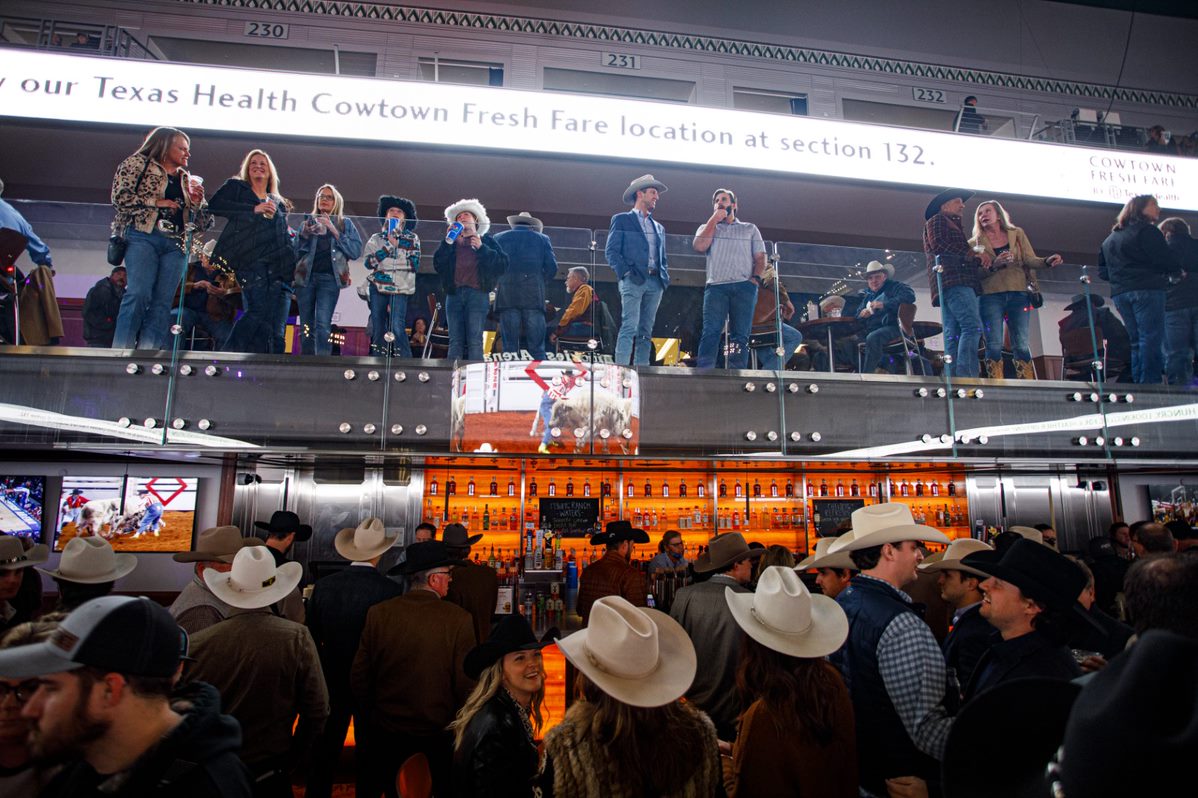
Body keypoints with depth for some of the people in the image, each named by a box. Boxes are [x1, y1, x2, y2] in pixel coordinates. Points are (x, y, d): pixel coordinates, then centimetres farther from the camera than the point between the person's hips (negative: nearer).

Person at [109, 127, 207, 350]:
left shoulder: (188, 180, 25)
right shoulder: (138, 163, 12)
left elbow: (203, 223, 22)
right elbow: (120, 196, -1)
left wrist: (197, 202, 5)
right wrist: (157, 202, -4)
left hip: (175, 245, 4)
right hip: (143, 236, -4)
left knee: (163, 301, -8)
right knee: (139, 293, -19)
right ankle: (121, 351, -20)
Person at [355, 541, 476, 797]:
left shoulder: (379, 613, -14)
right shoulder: (460, 619, -19)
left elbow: (359, 677, -5)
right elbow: (467, 683, -15)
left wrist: (370, 713, 13)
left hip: (387, 728, 1)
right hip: (442, 729, -1)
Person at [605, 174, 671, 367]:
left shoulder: (659, 228, 26)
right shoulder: (621, 220, 9)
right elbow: (610, 251, 0)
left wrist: (665, 276, 8)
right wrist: (626, 272, -13)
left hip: (655, 282, 6)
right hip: (633, 280, -5)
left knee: (646, 330, 2)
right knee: (630, 326, -15)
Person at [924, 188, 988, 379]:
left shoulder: (954, 226, 37)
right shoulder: (937, 220, 11)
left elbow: (964, 258, 30)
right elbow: (938, 245, -8)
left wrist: (981, 259, 9)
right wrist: (973, 255, -5)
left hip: (962, 282, 9)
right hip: (953, 280, -9)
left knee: (953, 335, -1)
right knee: (973, 326, -23)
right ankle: (966, 376, -32)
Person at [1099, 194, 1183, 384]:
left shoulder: (1110, 238, 21)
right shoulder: (1146, 230, -3)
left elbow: (1103, 271, 22)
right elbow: (1167, 261, -8)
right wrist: (1177, 268, 9)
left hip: (1120, 294, 8)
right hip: (1146, 290, -8)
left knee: (1137, 340, 11)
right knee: (1152, 338, -10)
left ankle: (1138, 382, 8)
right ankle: (1150, 382, -17)